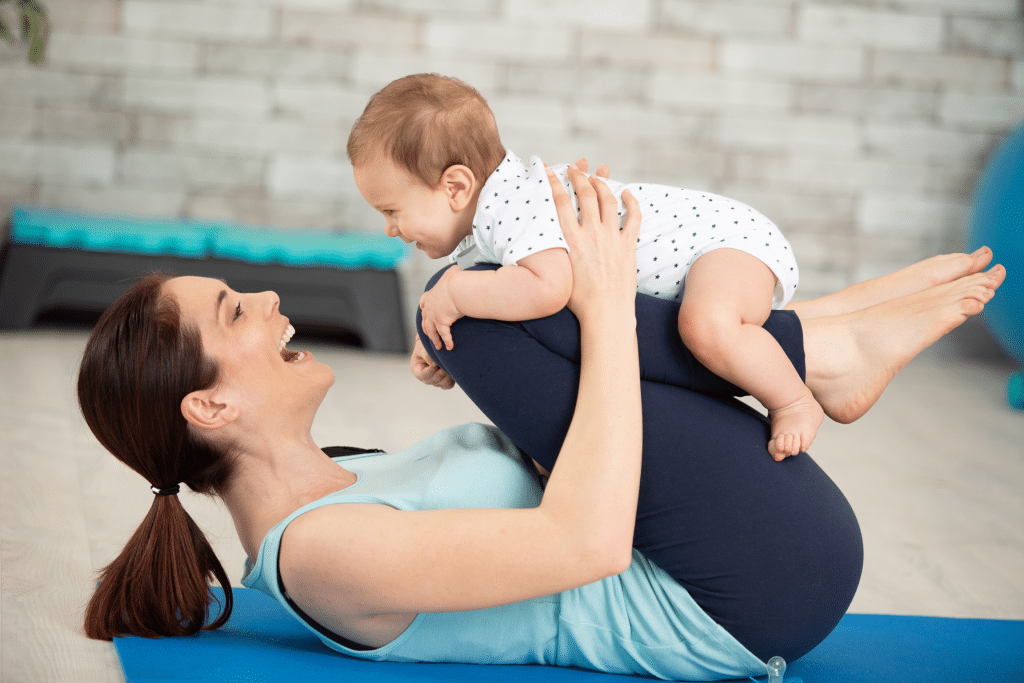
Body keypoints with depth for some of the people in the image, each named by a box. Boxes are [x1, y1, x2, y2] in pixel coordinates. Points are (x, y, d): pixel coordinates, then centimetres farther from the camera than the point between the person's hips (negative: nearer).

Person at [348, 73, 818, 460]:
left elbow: (547, 289, -47)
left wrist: (454, 296, -35)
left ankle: (793, 402, -16)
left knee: (707, 327, -38)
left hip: (732, 239, -11)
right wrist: (433, 341, 4)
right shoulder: (489, 207, 2)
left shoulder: (512, 208, -31)